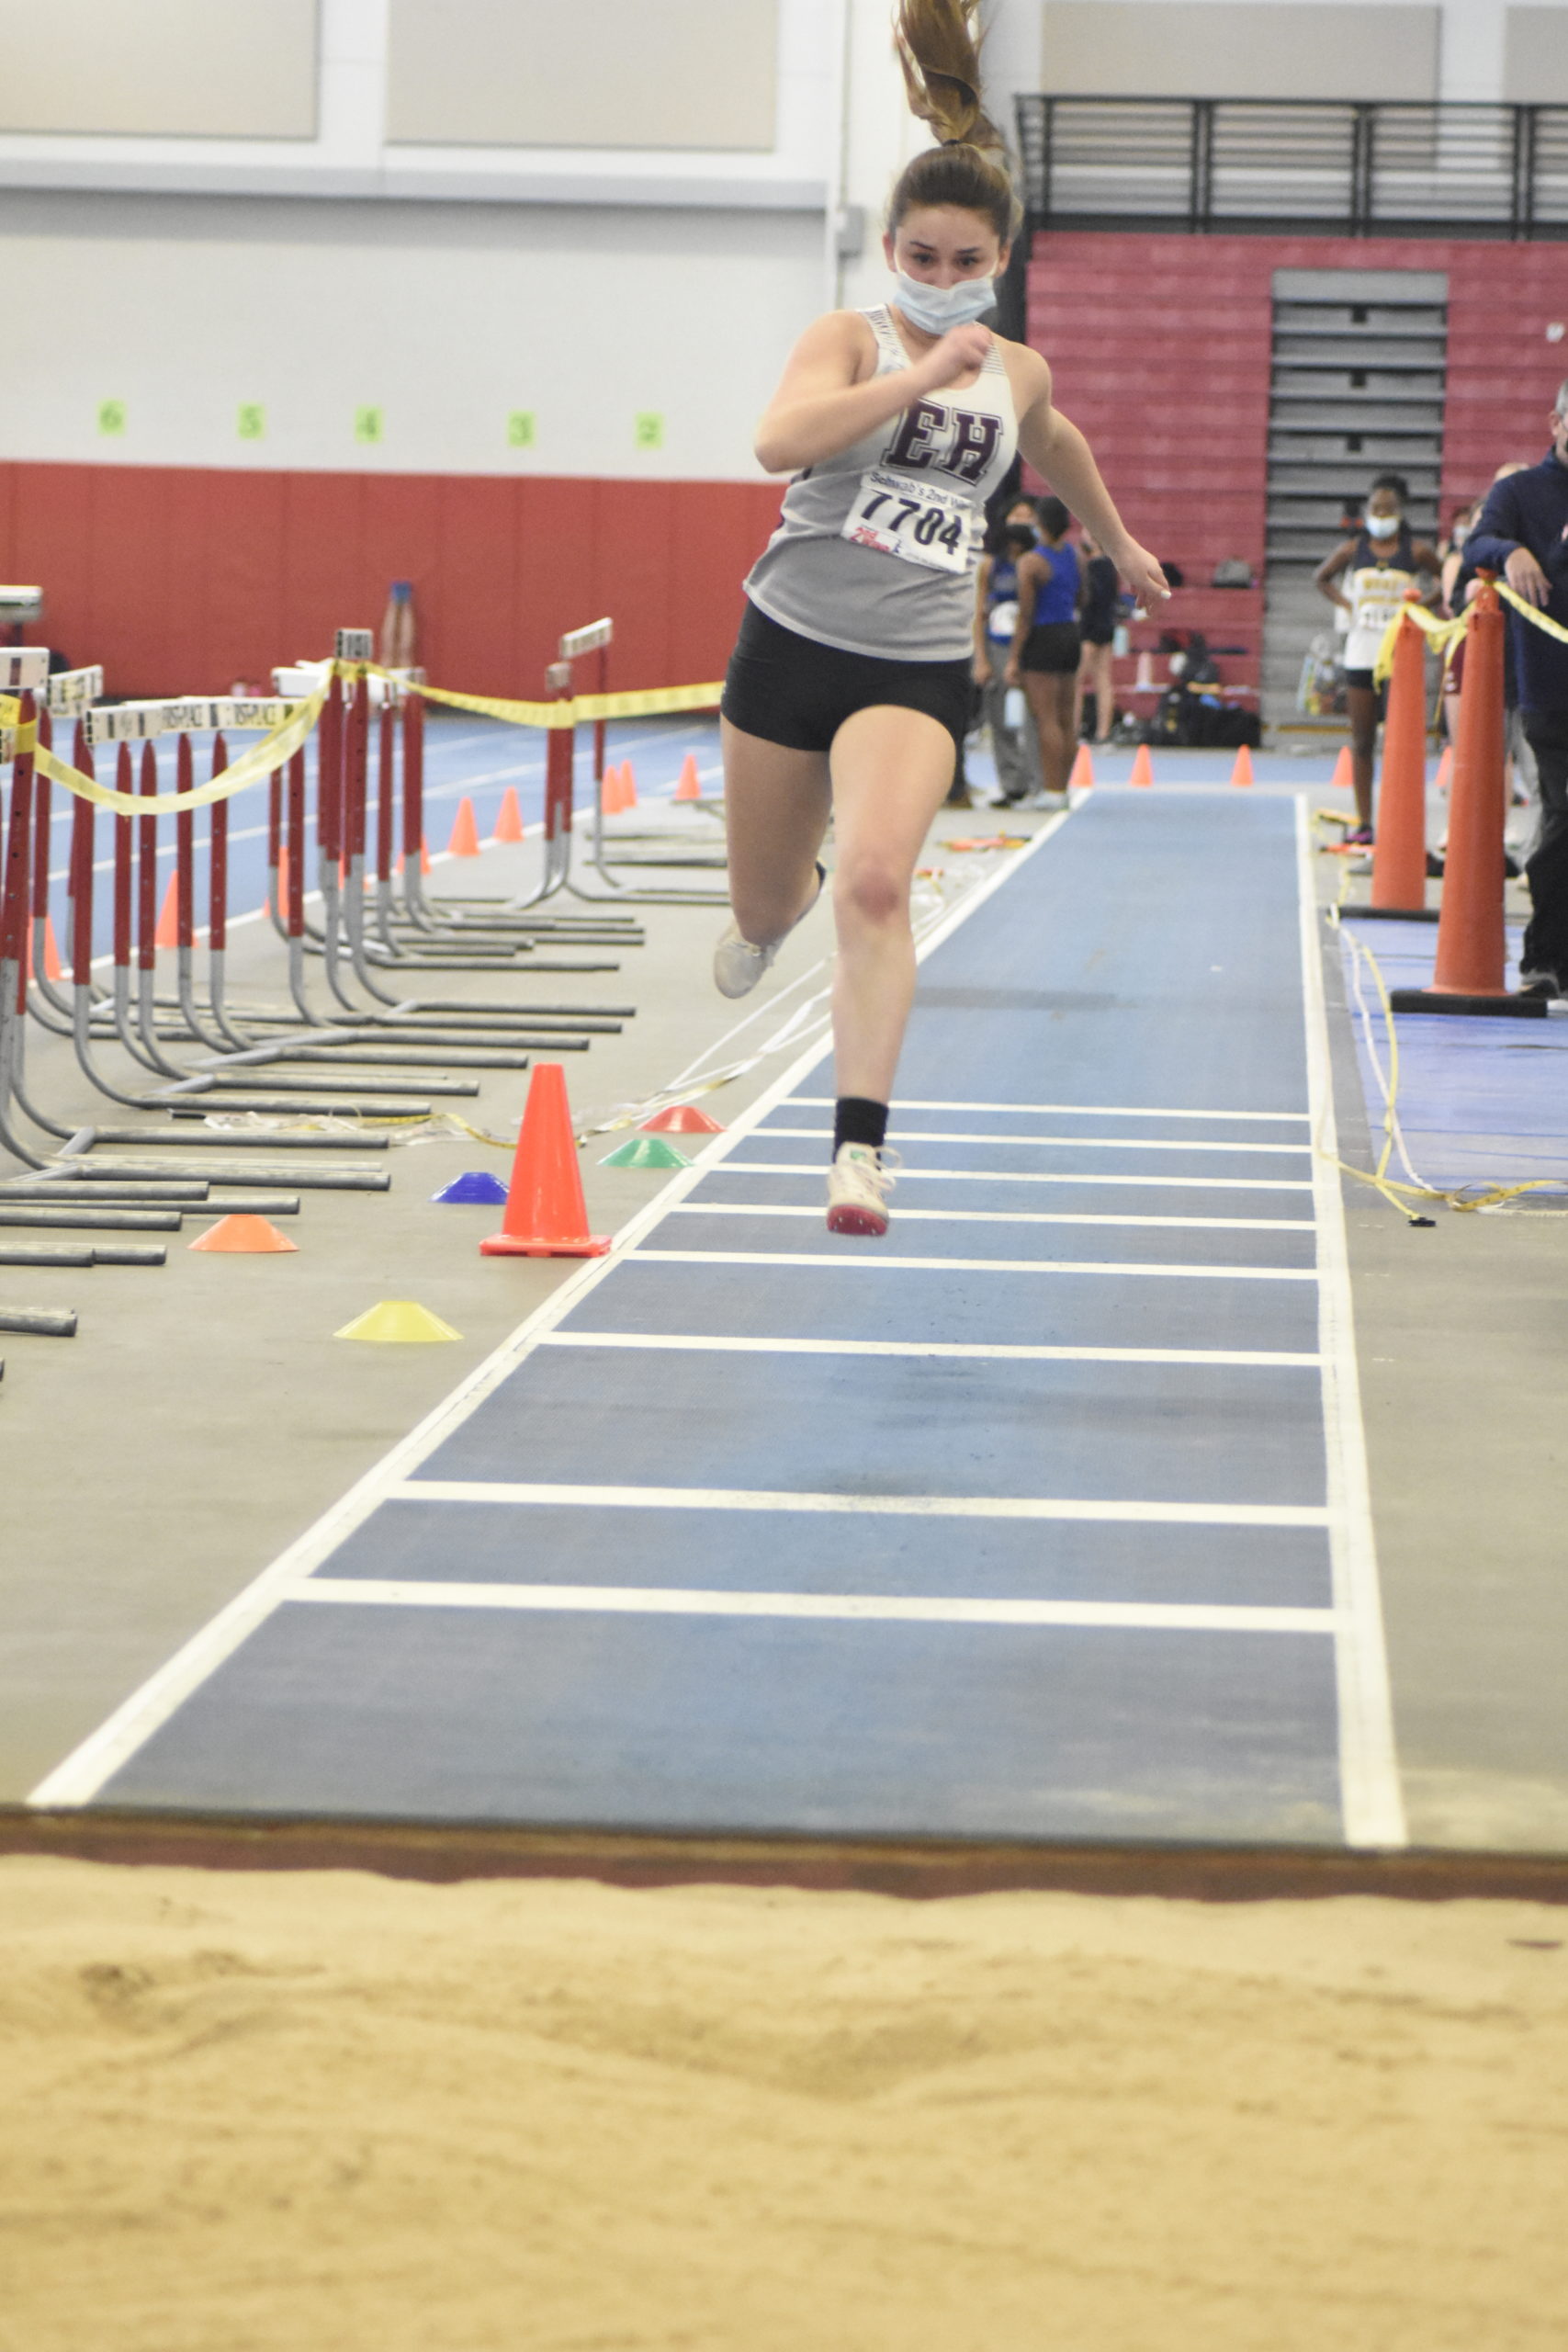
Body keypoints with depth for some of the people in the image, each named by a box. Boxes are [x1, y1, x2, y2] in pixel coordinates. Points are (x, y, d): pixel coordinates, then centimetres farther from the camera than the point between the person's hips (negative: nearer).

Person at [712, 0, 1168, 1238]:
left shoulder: (1020, 376, 6)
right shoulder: (849, 340, -7)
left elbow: (1055, 444, 31)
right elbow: (780, 442, -29)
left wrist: (1118, 542, 44)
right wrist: (920, 376, -34)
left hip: (918, 669, 1)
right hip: (793, 641, 0)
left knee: (877, 883, -24)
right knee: (763, 906, 15)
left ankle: (862, 1143, -26)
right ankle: (778, 907, 56)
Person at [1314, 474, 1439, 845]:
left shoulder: (1416, 552, -1)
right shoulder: (1353, 549, 6)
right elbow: (1323, 577, 22)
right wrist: (1345, 604, 7)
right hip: (1360, 652, 3)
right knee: (1362, 741, 4)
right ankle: (1363, 822, 9)